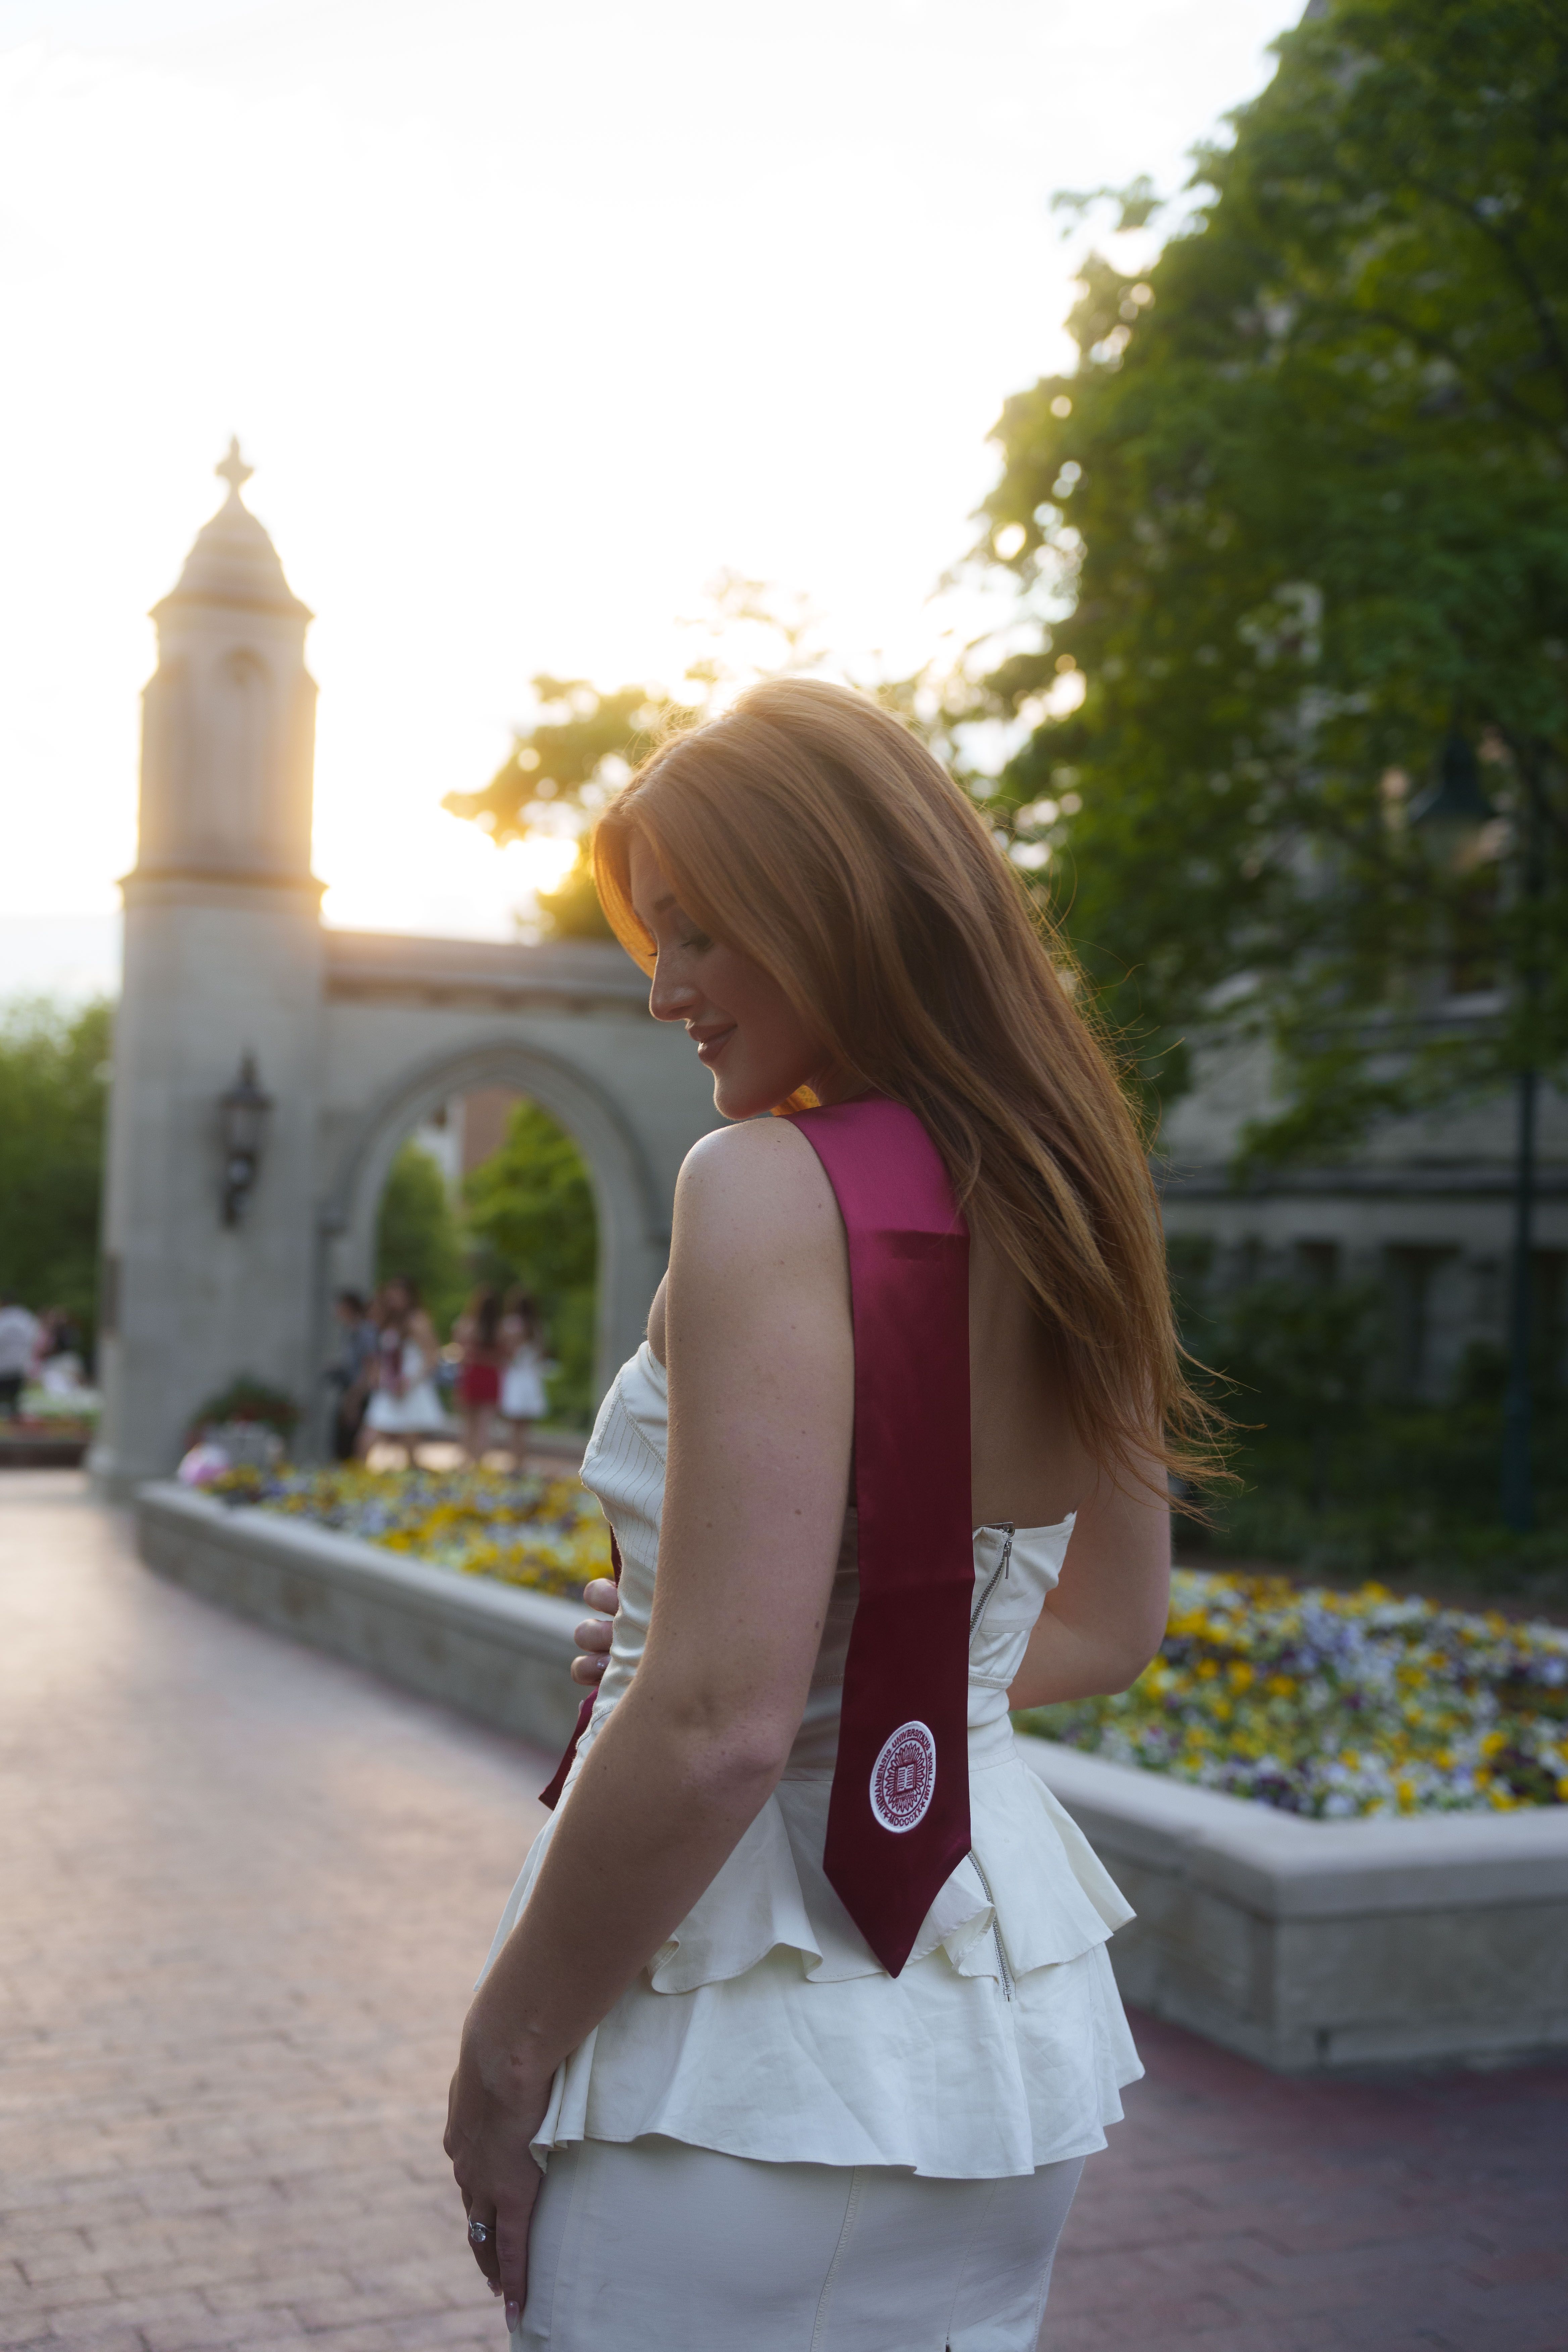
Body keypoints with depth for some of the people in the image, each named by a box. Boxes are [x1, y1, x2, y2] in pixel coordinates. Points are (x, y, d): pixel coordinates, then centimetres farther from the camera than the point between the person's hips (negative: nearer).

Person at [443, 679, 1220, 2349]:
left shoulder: (774, 1187, -20)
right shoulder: (1064, 1210, 4)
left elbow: (716, 1726, -25)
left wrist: (506, 2056, -13)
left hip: (760, 2081, -8)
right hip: (1009, 2036, 8)